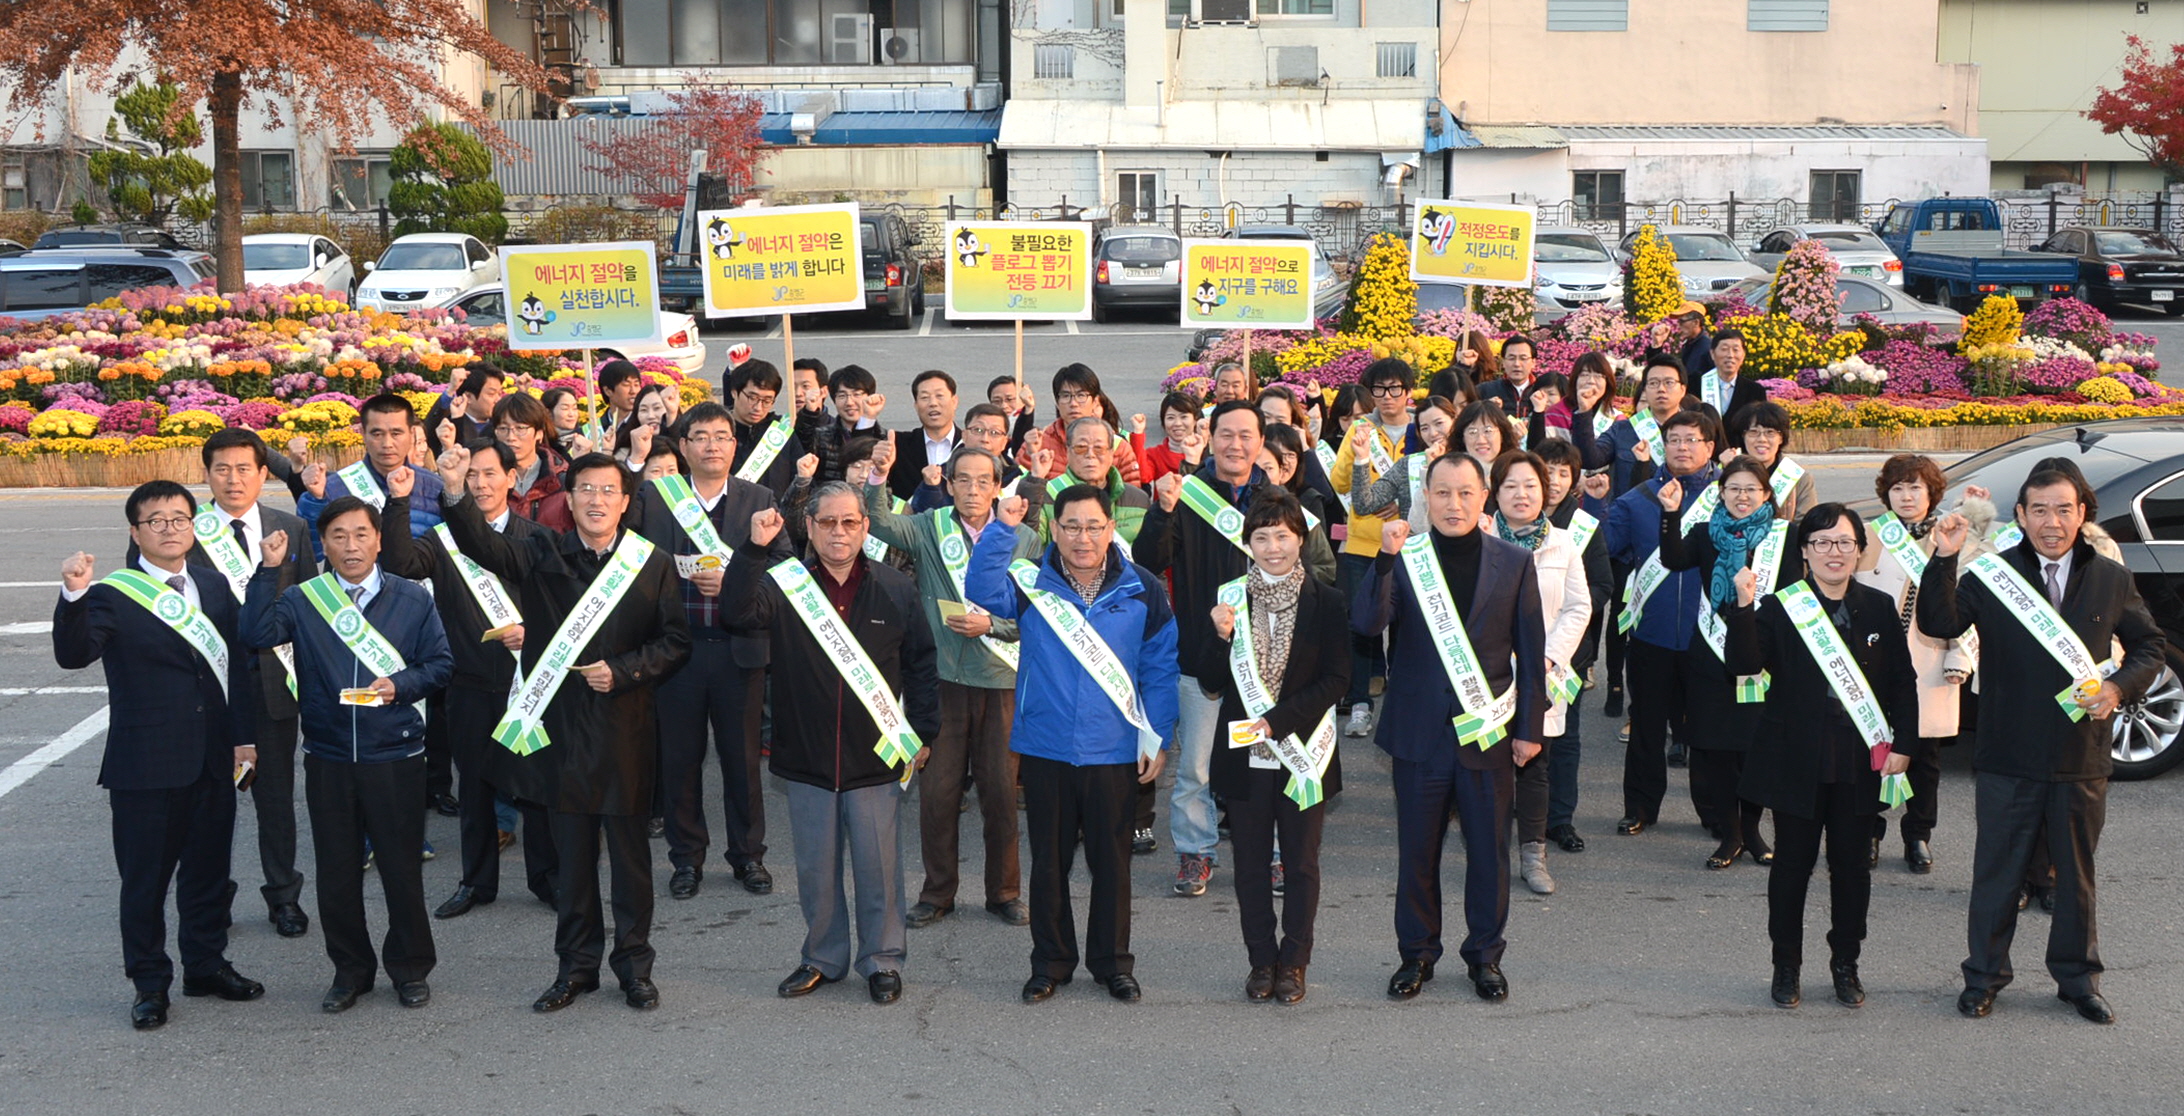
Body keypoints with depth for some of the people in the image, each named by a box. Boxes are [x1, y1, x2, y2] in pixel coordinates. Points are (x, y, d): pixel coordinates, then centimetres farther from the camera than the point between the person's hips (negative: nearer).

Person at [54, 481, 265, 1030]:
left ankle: (206, 965, 32)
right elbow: (74, 655, -23)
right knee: (145, 879, 6)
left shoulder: (213, 585, 9)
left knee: (208, 868, 16)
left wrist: (244, 736, 8)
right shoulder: (111, 595, -7)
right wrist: (74, 596, -39)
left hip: (212, 759, 5)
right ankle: (149, 983, 20)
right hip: (145, 765, -5)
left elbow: (238, 662, 11)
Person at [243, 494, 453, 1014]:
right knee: (336, 871, 10)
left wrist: (400, 685, -15)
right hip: (328, 760, 1)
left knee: (402, 867, 5)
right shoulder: (302, 600, 3)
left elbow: (440, 662, 3)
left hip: (396, 757, -1)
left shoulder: (411, 598, 2)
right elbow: (258, 635, -14)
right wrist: (269, 571, -18)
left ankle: (410, 968, 21)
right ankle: (350, 969, 25)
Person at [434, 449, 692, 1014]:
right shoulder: (544, 555, 4)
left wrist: (622, 671, -12)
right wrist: (457, 494, -31)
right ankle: (576, 965, 23)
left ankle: (634, 964, 21)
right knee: (571, 854, 9)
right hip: (560, 724, 1)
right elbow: (485, 547, -14)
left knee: (630, 851, 7)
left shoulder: (653, 564, 2)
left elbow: (676, 642, 2)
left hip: (627, 728, -1)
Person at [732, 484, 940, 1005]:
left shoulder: (896, 588, 2)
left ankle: (882, 960, 21)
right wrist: (753, 550, -27)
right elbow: (738, 612, -18)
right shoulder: (787, 585, 1)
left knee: (878, 864, 6)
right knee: (815, 866, 11)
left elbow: (921, 664, 8)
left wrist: (924, 733, 3)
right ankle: (823, 958, 27)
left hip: (876, 758, -1)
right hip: (807, 757, 1)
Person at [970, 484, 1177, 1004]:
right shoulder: (1030, 582, -2)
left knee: (1111, 862, 11)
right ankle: (1050, 962, 25)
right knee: (1049, 861, 11)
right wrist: (1002, 529, -32)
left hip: (1115, 752, 0)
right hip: (1044, 748, 0)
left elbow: (1160, 669, 3)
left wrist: (1157, 739, -1)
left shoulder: (1141, 589, -1)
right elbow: (983, 590, -22)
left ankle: (1113, 962, 26)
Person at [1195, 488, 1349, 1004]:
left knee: (1300, 863, 8)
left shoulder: (1326, 601, -4)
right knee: (1251, 863, 10)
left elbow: (1337, 678, -7)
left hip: (1303, 753, -2)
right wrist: (1222, 638, -17)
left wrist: (1279, 720, -16)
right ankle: (1261, 961, 23)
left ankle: (1293, 962, 22)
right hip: (1244, 755, 2)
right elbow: (1210, 679, 3)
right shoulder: (1229, 598, 2)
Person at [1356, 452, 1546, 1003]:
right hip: (1420, 731, 0)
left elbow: (1531, 652, 5)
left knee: (1489, 851, 9)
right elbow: (1367, 622, -16)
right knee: (1417, 850, 9)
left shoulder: (1514, 563, 2)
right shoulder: (1404, 559, -1)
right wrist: (1386, 559, -27)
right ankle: (1417, 953, 24)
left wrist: (1530, 728, 2)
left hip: (1488, 731, 1)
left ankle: (1485, 953, 25)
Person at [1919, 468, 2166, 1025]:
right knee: (1997, 872, 8)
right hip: (2008, 759, -2)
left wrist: (2119, 687, -6)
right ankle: (1984, 975, 22)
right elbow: (1939, 624, -15)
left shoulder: (2111, 578, 4)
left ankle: (2077, 977, 29)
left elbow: (2150, 645, 13)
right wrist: (1944, 561, -27)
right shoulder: (1991, 573, -4)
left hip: (2082, 759, 2)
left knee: (2077, 874, 14)